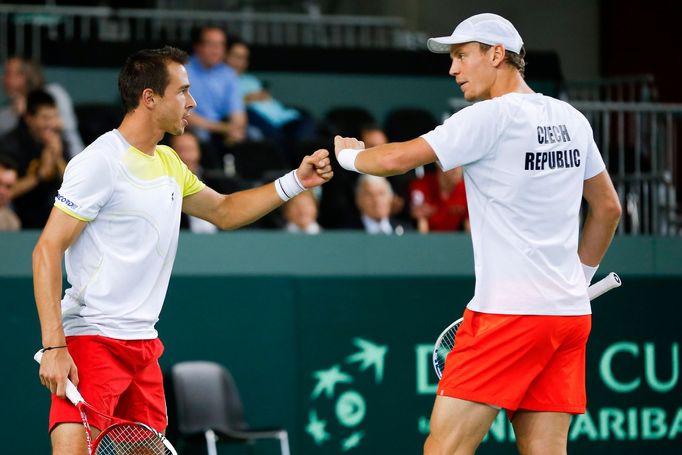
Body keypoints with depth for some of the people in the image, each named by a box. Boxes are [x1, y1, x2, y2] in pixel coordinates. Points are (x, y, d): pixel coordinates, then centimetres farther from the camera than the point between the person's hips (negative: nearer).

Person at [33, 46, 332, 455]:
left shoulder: (169, 163, 15)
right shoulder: (101, 161, -12)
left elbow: (223, 211, 31)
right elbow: (47, 251, -14)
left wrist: (296, 182, 19)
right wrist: (53, 346, -22)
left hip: (143, 344, 9)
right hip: (91, 340, -9)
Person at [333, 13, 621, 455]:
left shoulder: (492, 117, -10)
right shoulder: (572, 119, 12)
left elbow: (396, 159, -12)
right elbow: (608, 207, 22)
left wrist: (349, 154, 8)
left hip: (509, 312, -8)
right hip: (570, 311, 8)